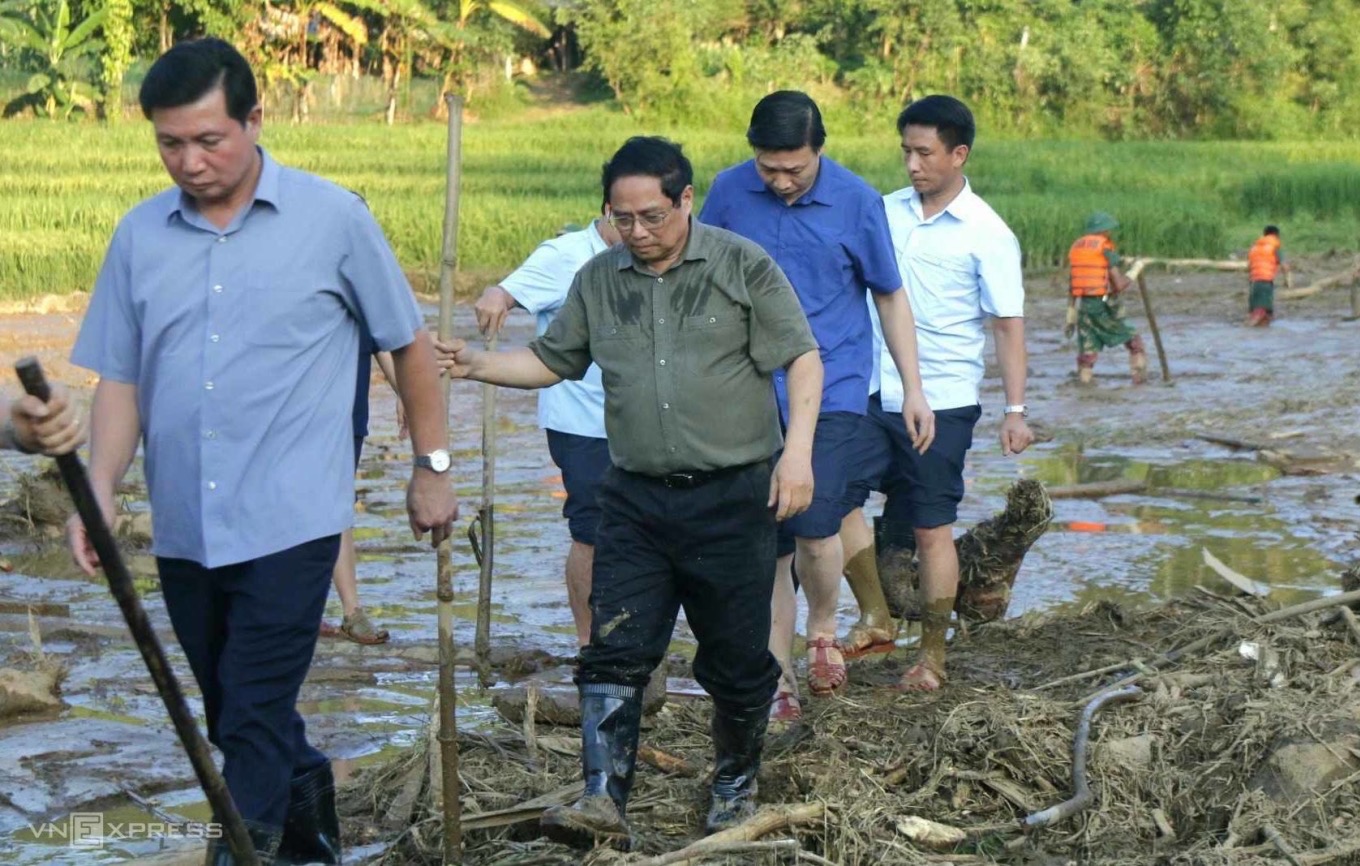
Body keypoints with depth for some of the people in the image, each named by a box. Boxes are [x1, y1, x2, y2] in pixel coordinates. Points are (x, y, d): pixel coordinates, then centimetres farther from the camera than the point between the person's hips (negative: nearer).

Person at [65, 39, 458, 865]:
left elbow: (410, 344, 5)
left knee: (255, 718, -8)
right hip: (183, 528, 5)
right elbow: (121, 380, 6)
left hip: (290, 521, -4)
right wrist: (101, 490, -8)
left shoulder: (333, 219, -4)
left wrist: (433, 467, 6)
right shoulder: (140, 236, 4)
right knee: (233, 716, 18)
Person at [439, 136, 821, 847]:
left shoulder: (743, 267, -3)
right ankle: (602, 800, -10)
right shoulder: (598, 281, 9)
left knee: (736, 662, 6)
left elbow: (803, 359, -2)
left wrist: (798, 447, -14)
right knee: (614, 651, -8)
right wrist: (478, 365, 0)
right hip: (634, 500, 3)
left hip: (731, 495, -3)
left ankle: (736, 787, 27)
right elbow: (552, 360, 17)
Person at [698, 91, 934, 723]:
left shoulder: (857, 202, -6)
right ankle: (778, 681, 15)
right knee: (769, 540, 4)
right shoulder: (729, 194, -2)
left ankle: (824, 630, 13)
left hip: (832, 389, -2)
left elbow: (890, 296, 4)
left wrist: (913, 390, 3)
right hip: (753, 392, 2)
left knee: (814, 522, -16)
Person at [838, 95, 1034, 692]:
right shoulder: (887, 211, 7)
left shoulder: (987, 234, -7)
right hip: (875, 393, 5)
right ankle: (877, 618, 9)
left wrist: (1015, 409, -13)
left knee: (930, 529, 2)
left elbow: (1008, 324, -6)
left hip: (942, 402, -5)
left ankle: (932, 655, 14)